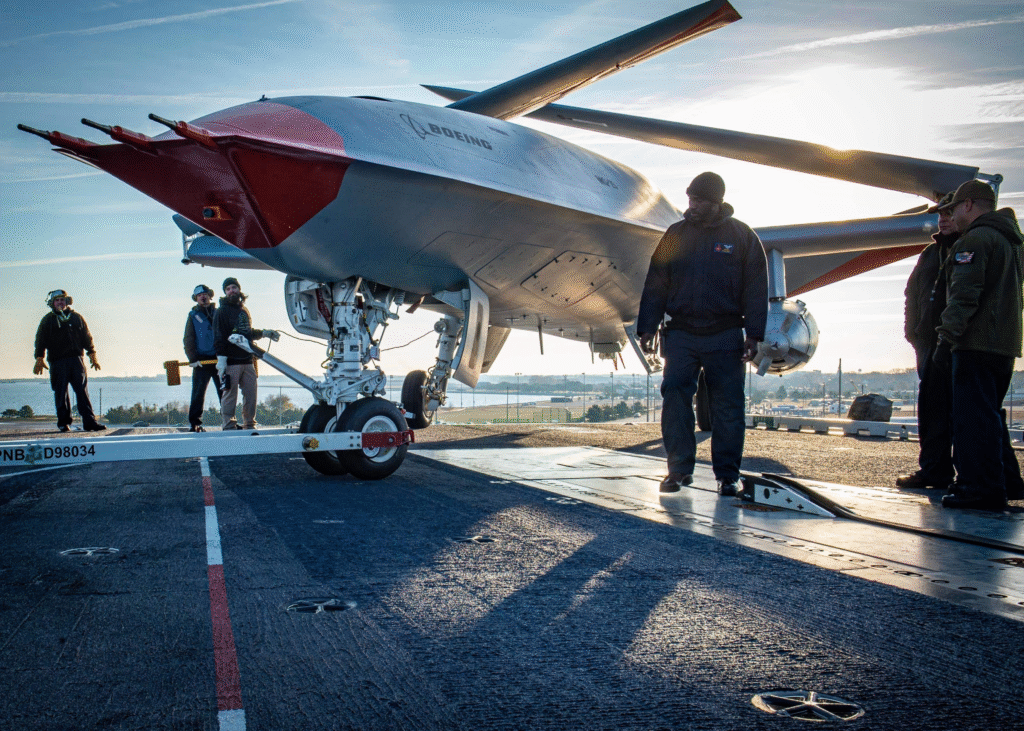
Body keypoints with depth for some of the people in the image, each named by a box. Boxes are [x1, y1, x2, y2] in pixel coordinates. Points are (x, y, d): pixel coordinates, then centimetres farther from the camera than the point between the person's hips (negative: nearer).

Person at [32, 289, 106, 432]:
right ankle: (63, 422, 11)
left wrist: (92, 355, 10)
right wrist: (39, 359, -2)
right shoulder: (47, 320, 10)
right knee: (61, 393, 1)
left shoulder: (77, 318, 15)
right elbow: (40, 340, 7)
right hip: (57, 362, -1)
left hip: (76, 359, 1)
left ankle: (89, 421, -7)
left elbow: (87, 338, 16)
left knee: (83, 391, -5)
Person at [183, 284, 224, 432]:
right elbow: (188, 339, 6)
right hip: (201, 360, -1)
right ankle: (195, 423, 3)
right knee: (198, 393, -2)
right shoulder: (193, 315, 11)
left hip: (220, 359, 1)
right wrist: (193, 358, -6)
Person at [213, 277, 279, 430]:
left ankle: (249, 424, 16)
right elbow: (219, 337, -8)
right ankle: (229, 425, 2)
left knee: (251, 393, 6)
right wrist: (221, 359, -15)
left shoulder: (244, 310, 18)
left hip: (248, 361, 6)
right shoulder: (222, 311, -2)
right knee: (229, 394, -5)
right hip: (231, 362, -6)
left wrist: (265, 333, 22)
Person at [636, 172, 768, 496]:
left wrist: (753, 334, -4)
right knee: (674, 394, -7)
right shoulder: (675, 234, 10)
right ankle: (680, 468, 3)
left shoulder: (742, 236, 5)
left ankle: (727, 474, 11)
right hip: (680, 333, 2)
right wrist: (647, 327, 3)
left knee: (728, 405, 0)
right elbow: (656, 284, 10)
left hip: (725, 336, -1)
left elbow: (756, 290, 4)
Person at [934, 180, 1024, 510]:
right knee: (988, 418, 15)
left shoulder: (975, 239, -9)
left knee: (973, 418, -9)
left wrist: (947, 336, -19)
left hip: (977, 344, -10)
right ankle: (993, 488, 20)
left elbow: (964, 295, -19)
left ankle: (980, 489, -9)